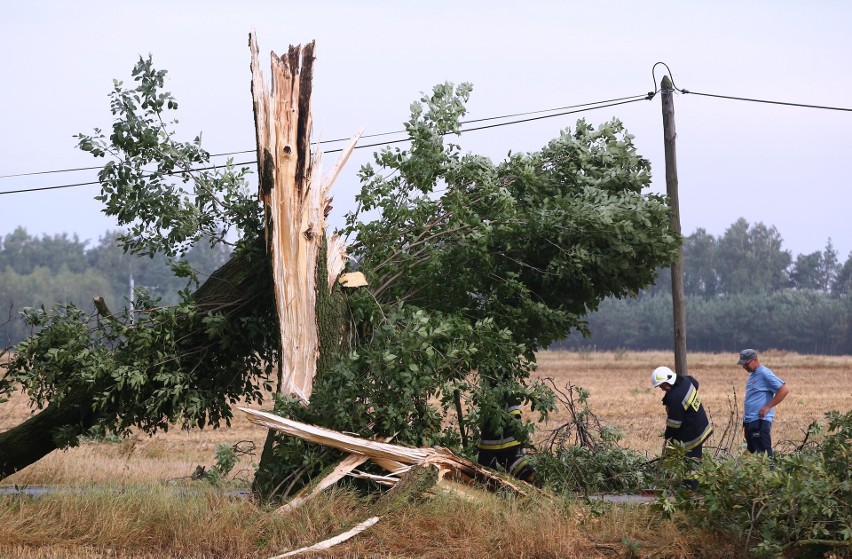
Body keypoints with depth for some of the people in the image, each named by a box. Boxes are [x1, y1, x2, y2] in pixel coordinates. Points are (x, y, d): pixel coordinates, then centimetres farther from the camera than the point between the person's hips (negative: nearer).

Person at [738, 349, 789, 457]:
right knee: (752, 452, 10)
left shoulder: (765, 374, -10)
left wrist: (767, 407, -18)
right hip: (749, 421, 10)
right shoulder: (752, 374, 18)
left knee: (763, 453, -13)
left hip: (760, 421, -10)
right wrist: (744, 422, 19)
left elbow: (784, 390, -17)